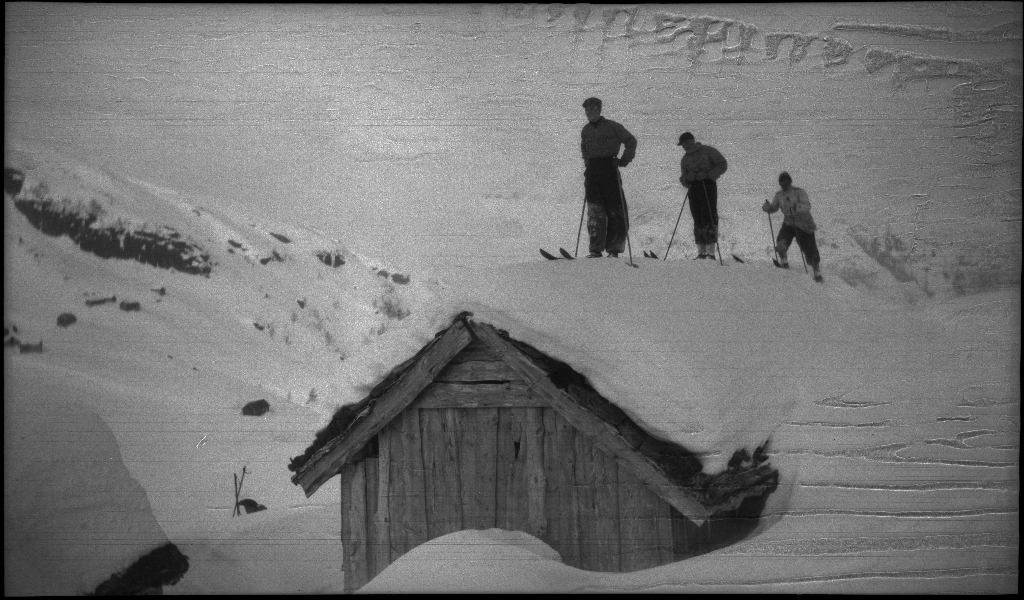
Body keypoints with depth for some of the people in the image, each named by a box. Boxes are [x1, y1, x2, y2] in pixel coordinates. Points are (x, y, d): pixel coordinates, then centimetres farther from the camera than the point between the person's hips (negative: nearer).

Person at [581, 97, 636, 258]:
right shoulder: (585, 130, 16)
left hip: (609, 168, -3)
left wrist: (625, 159, -3)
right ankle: (596, 249, -9)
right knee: (595, 210, -6)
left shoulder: (612, 126, 2)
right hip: (592, 171, 3)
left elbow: (631, 140, 5)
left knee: (615, 209, -3)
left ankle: (614, 248, 4)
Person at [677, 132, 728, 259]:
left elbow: (723, 165, -1)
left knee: (709, 216, -12)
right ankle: (701, 252, 6)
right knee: (697, 219, 3)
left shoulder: (707, 151, 0)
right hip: (693, 188, 6)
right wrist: (686, 178, -6)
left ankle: (711, 251, -12)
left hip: (708, 185, -5)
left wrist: (708, 174, -14)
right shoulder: (685, 158, 18)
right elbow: (684, 177, 19)